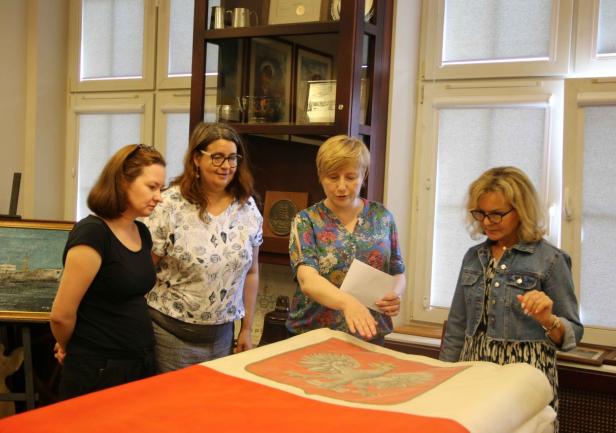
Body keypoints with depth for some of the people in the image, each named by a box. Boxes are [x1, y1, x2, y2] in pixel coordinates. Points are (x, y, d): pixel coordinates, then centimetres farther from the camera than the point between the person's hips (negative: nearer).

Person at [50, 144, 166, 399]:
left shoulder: (141, 233, 7)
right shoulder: (92, 233, -18)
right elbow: (61, 314, -17)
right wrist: (67, 350, 1)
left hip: (142, 363, 8)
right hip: (99, 370, -8)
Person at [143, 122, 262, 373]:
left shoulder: (247, 208, 1)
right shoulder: (170, 205, -11)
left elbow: (251, 272, 9)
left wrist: (247, 329, 11)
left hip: (222, 333, 4)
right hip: (171, 332, -4)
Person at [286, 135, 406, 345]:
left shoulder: (382, 216, 3)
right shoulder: (306, 220, -5)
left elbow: (397, 273, 10)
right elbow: (307, 280, -19)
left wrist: (395, 294, -12)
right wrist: (347, 302, -37)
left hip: (369, 338, 2)